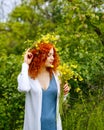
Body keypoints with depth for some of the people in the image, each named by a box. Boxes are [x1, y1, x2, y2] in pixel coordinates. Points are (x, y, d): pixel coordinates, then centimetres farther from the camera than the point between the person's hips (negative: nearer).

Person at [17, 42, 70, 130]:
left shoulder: (54, 74, 2)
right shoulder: (28, 75, -8)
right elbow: (23, 88, -31)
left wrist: (64, 93, -9)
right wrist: (25, 64, -20)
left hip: (53, 123, 3)